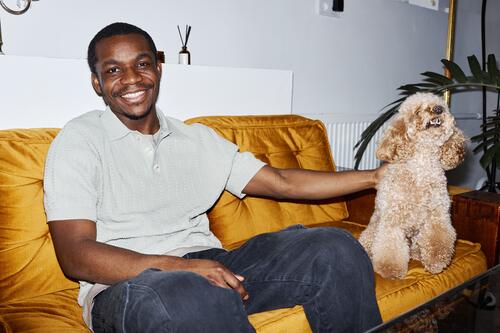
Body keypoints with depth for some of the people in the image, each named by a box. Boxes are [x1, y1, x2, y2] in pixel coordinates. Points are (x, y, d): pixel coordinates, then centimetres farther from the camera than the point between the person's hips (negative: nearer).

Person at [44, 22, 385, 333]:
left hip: (210, 268, 6)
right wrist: (181, 266, -23)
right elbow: (74, 255, -9)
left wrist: (376, 176, 17)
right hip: (124, 284, -5)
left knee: (334, 247, -12)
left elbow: (281, 182, 17)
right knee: (194, 296, -41)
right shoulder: (79, 139, 1)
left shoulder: (198, 139, 16)